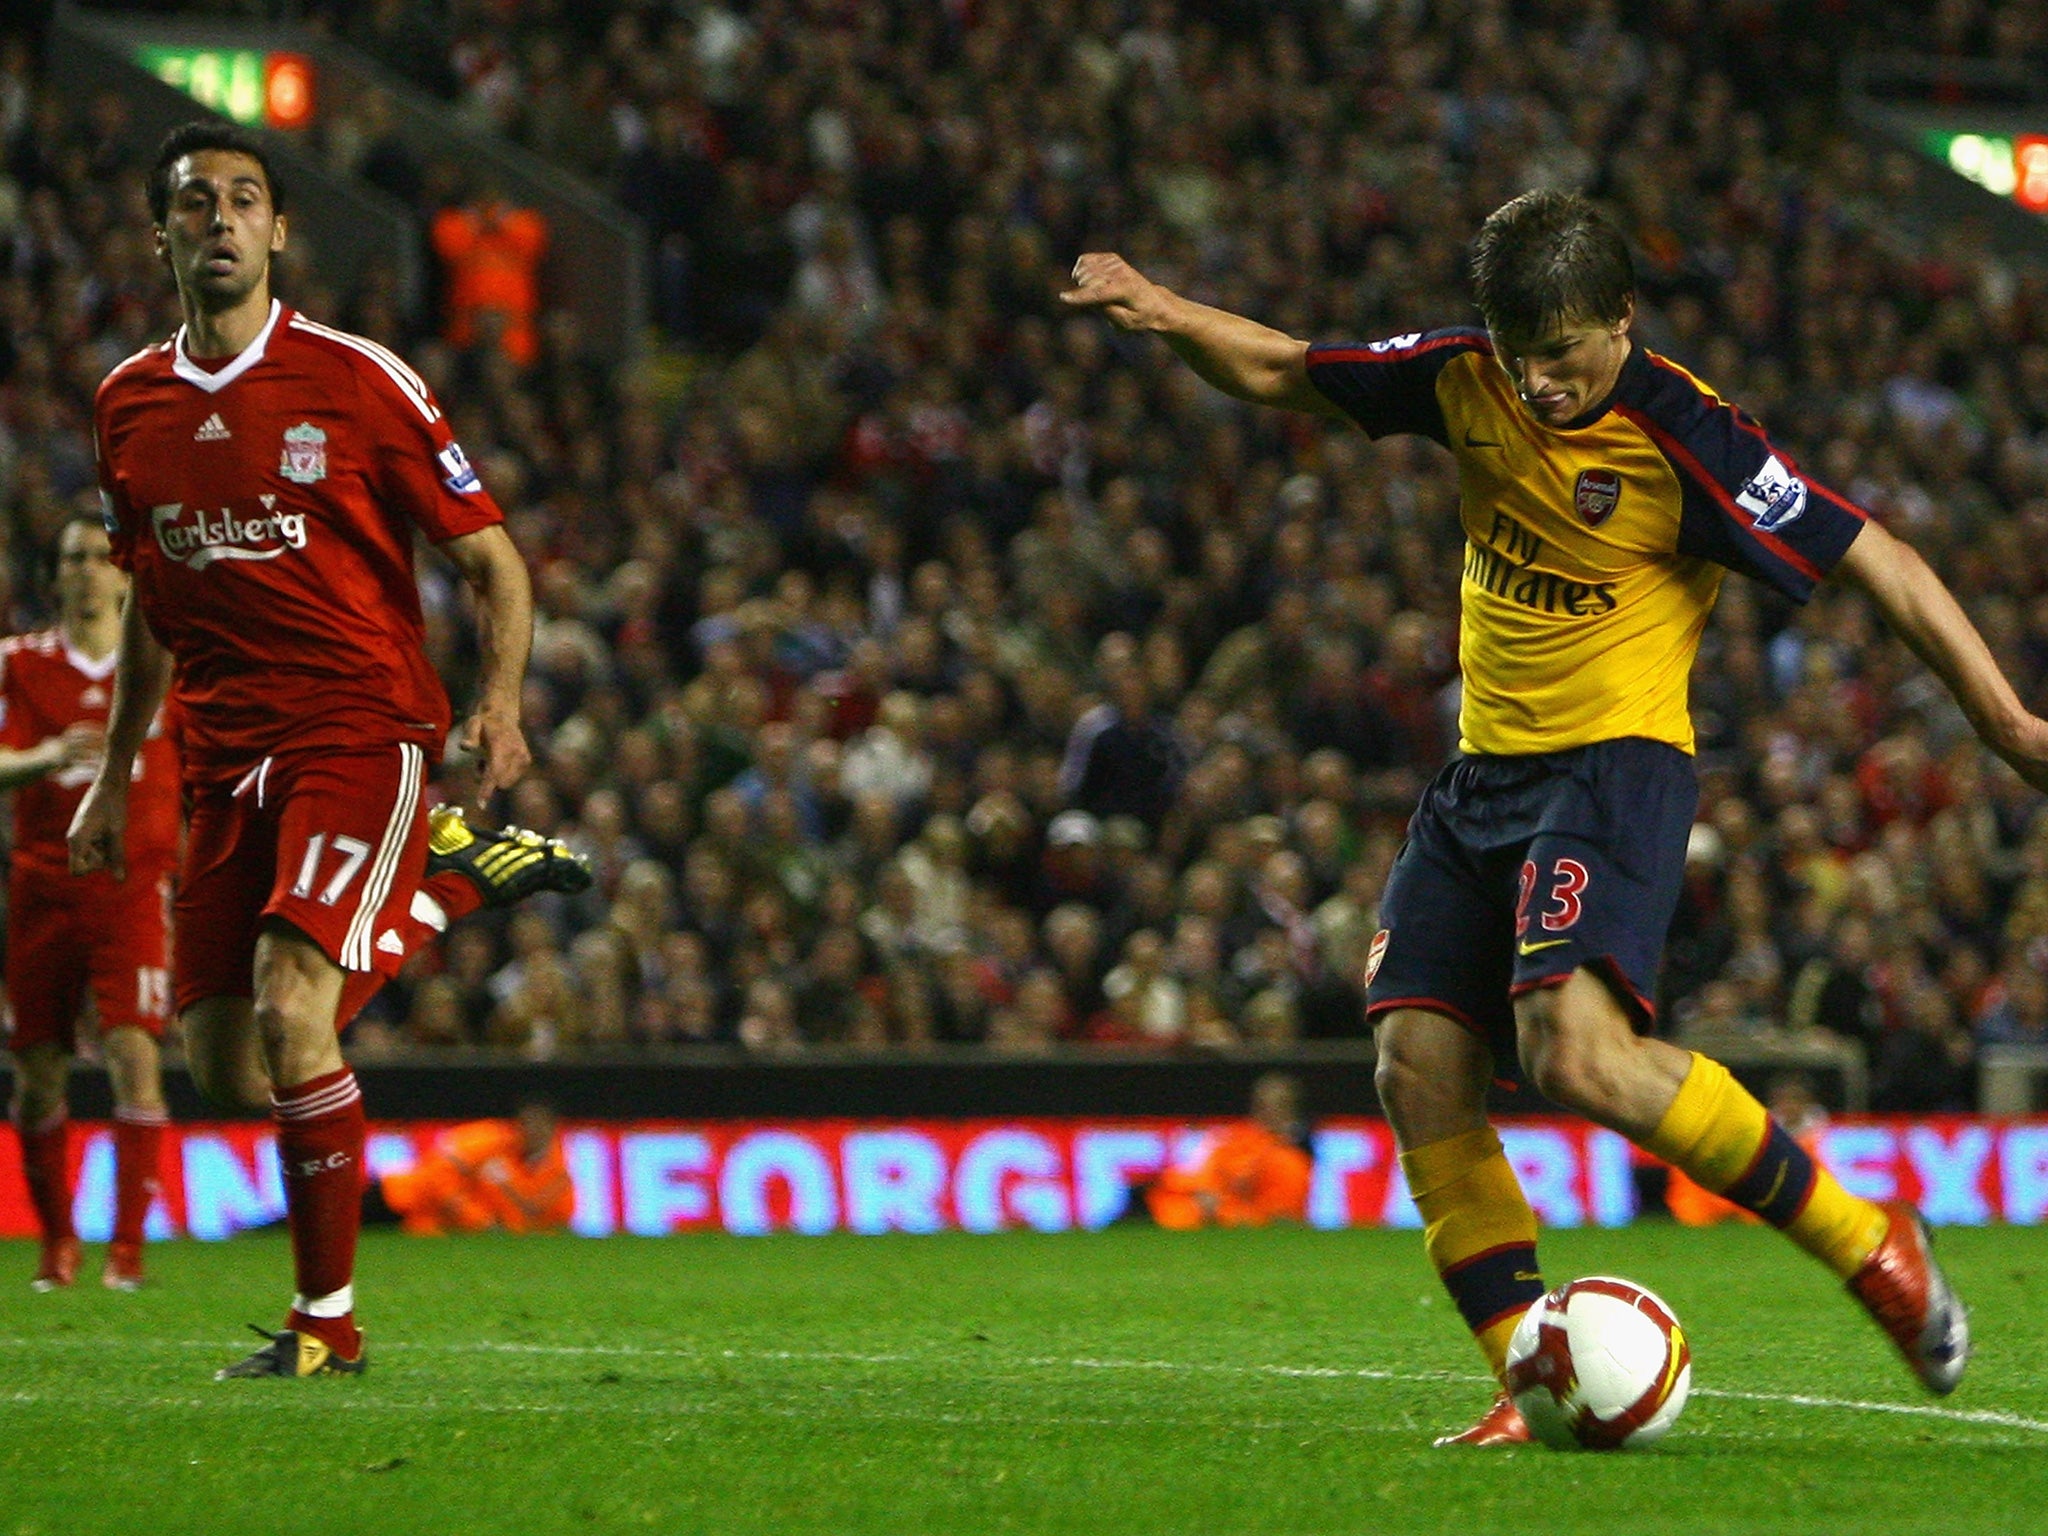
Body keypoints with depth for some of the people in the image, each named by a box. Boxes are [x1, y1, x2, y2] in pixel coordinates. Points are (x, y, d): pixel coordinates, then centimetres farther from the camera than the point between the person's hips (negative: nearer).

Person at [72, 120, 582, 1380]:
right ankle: (439, 883, 26)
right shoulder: (132, 406, 10)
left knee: (289, 1013, -22)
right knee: (225, 1065, 2)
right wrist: (115, 775, 22)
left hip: (360, 732, -6)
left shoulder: (356, 379, -6)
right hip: (227, 758, 6)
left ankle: (329, 1320, -9)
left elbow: (494, 558, -2)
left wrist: (501, 700, -18)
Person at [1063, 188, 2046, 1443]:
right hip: (1486, 773, 7)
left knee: (1576, 1048, -28)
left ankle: (1866, 1242, -14)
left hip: (1618, 764, -7)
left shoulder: (1681, 435, -15)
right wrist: (1165, 313, -4)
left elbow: (1879, 563, -13)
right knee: (1420, 1073, -6)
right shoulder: (1468, 378, 2)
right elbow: (1279, 374, 15)